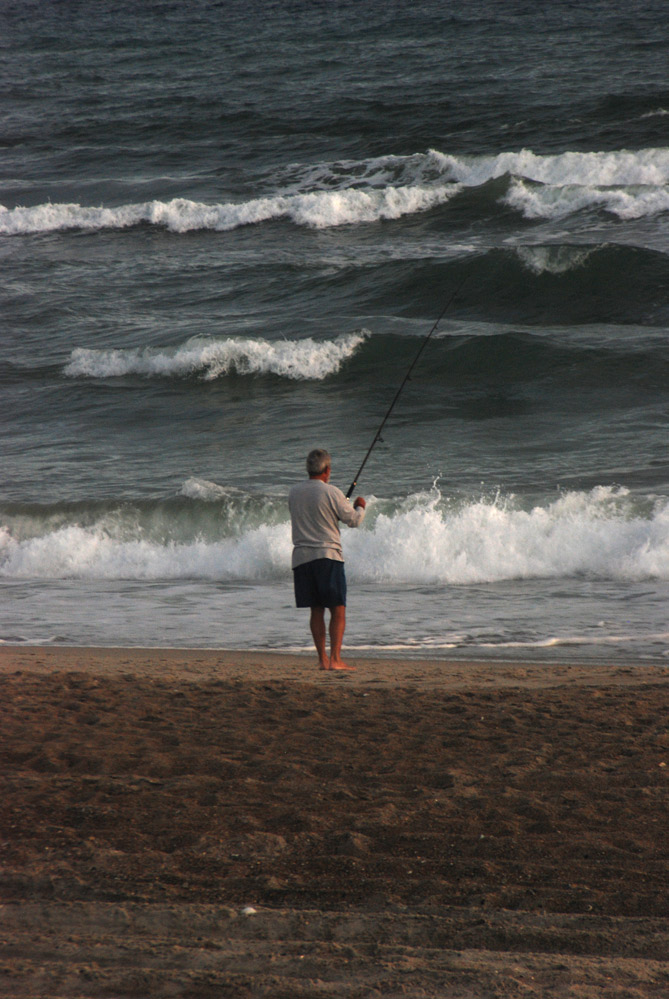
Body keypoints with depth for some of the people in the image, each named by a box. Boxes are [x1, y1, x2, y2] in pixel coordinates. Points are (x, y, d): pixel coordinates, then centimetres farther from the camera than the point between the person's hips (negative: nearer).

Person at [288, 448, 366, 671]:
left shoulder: (294, 493, 7)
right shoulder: (331, 493, -9)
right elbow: (354, 520, -2)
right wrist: (360, 507, 20)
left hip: (301, 557, 5)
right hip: (328, 556, -5)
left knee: (316, 611, 9)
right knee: (338, 610, -1)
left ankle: (322, 659, 7)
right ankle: (335, 659, -9)